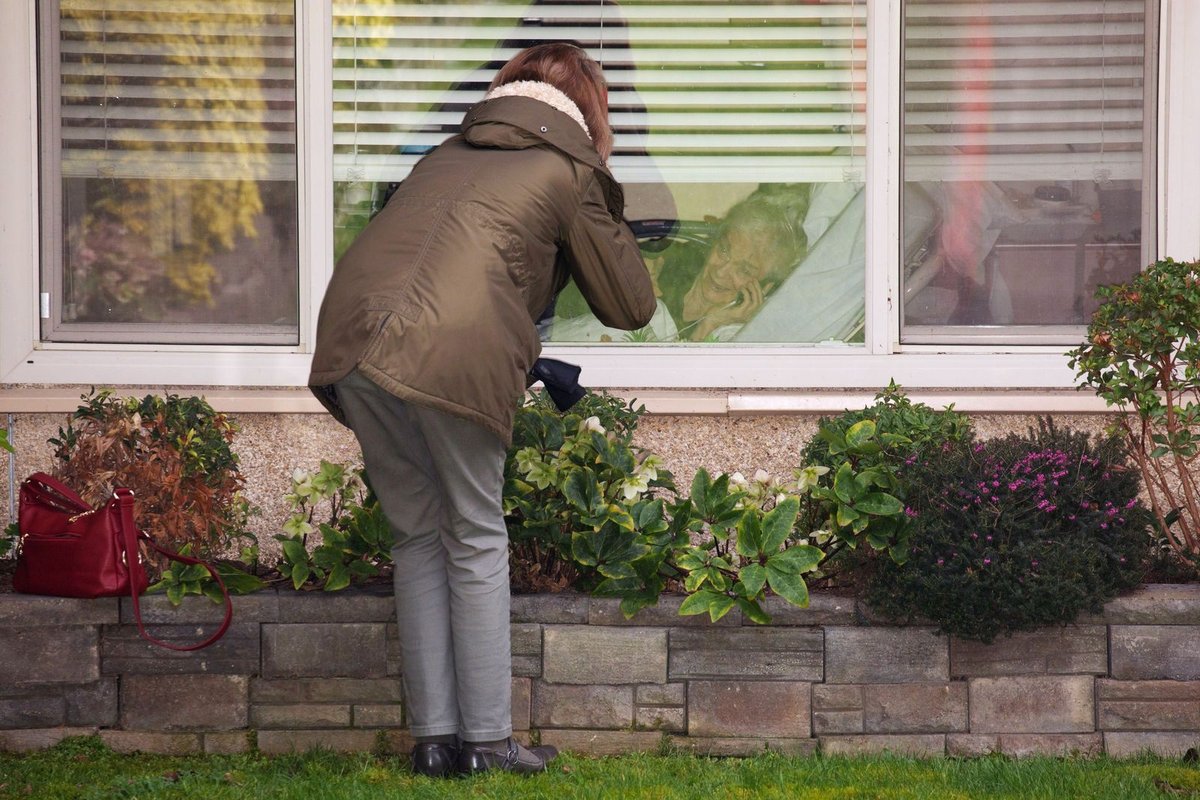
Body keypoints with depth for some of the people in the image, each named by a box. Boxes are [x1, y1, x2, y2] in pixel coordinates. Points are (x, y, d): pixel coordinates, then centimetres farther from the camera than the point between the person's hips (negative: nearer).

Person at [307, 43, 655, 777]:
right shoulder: (568, 173, 16)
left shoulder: (449, 156, 32)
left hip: (353, 330, 5)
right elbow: (631, 305, 20)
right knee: (477, 543, 9)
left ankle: (434, 737, 15)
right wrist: (605, 221, 36)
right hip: (451, 352, -5)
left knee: (419, 536, 16)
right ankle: (486, 739, 9)